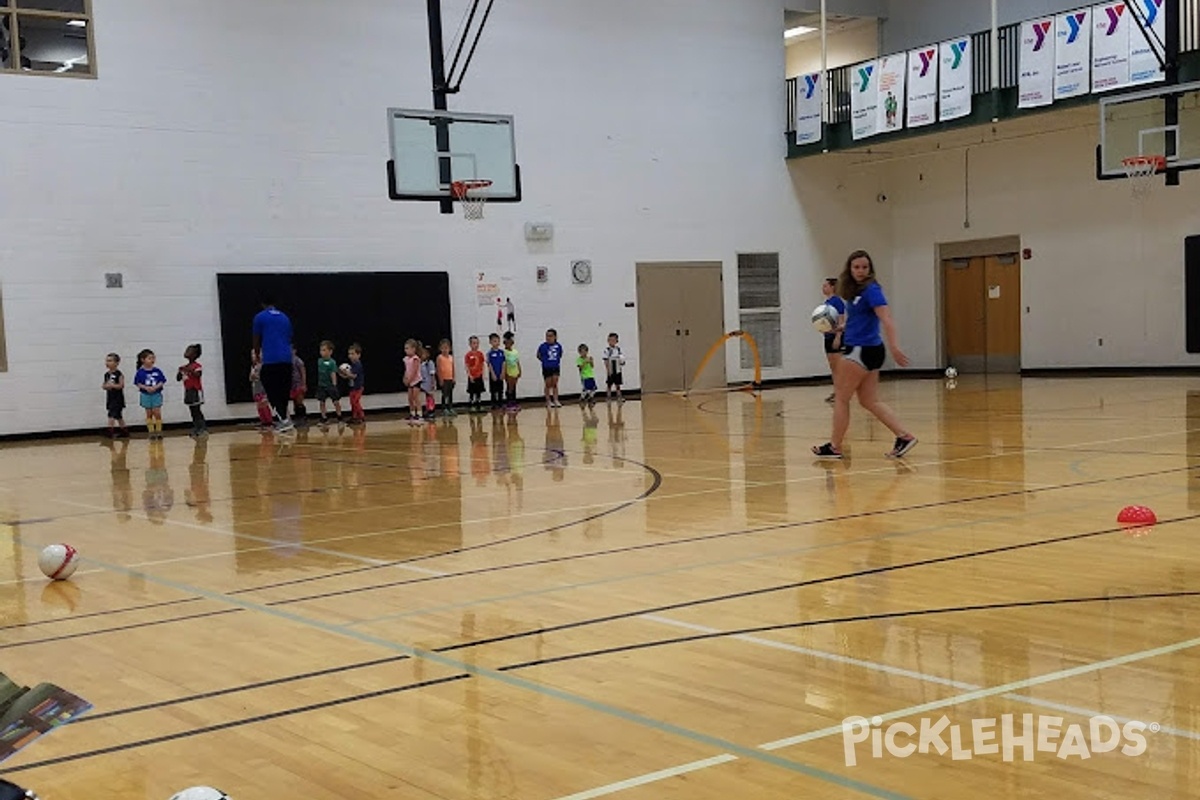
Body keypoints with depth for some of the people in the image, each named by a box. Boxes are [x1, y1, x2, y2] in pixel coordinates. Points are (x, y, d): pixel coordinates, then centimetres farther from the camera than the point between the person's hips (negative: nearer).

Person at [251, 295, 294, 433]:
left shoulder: (260, 317, 4)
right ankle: (283, 420, 15)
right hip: (286, 359, 5)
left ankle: (284, 419, -13)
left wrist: (257, 355, 28)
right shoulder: (284, 317, 17)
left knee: (272, 392, -1)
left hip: (270, 360, -5)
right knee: (284, 391, 12)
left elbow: (256, 340, 10)